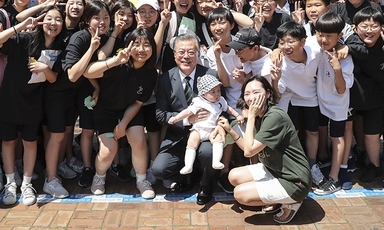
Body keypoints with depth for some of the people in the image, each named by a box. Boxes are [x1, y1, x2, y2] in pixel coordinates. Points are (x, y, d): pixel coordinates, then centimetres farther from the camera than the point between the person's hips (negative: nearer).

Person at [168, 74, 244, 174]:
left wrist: (238, 115, 17)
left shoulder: (221, 100, 11)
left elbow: (228, 108, 27)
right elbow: (188, 111, -7)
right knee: (192, 142, -19)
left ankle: (216, 162, -32)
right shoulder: (198, 102, -3)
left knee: (219, 138, -25)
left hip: (213, 130, 2)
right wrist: (176, 118, -17)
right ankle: (188, 166, -20)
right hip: (198, 129, -2)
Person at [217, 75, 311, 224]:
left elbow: (249, 151, -25)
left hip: (293, 181, -10)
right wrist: (230, 130, -2)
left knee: (240, 194, -13)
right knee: (234, 176, 8)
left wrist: (250, 117, -22)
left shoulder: (275, 117, -26)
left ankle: (290, 203, 2)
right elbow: (251, 149, 7)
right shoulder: (260, 117, 4)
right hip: (274, 170, 10)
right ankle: (276, 198, 12)